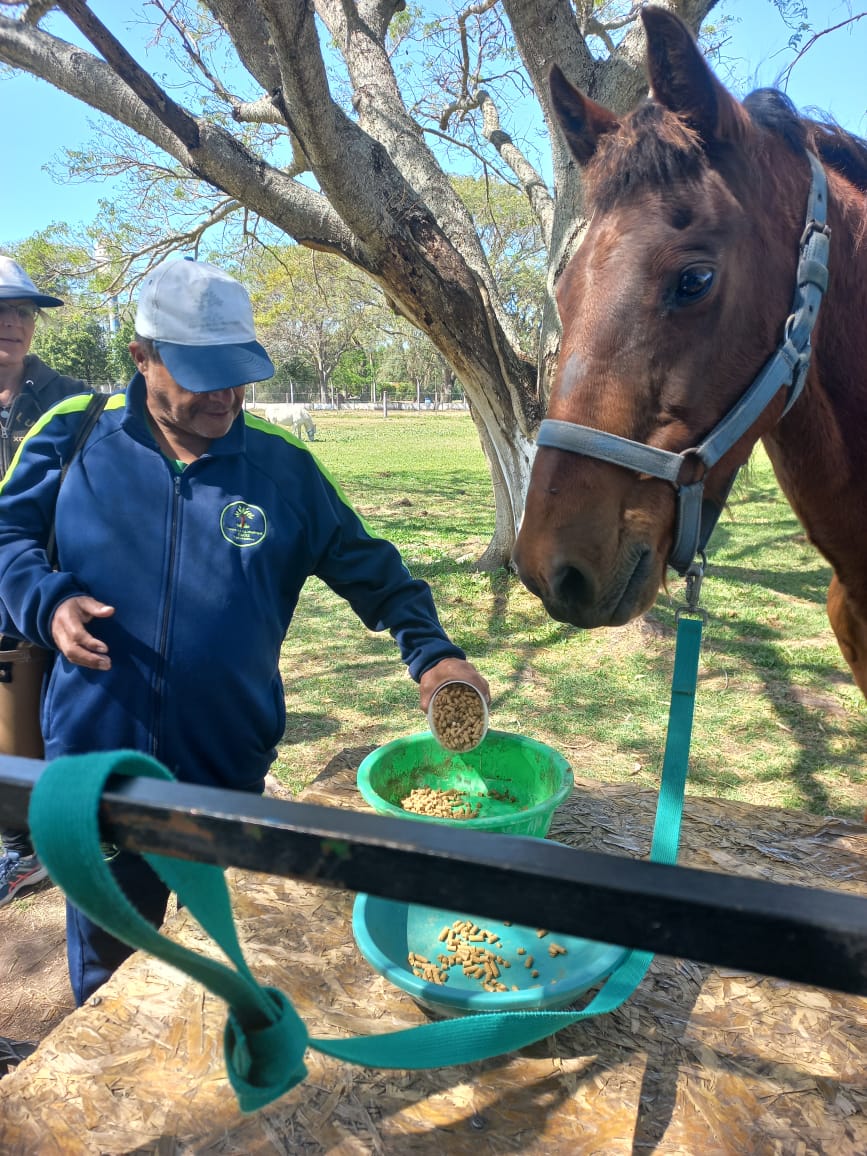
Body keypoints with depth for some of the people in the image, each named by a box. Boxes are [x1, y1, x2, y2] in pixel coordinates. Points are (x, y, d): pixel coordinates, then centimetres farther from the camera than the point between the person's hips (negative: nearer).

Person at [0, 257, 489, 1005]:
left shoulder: (284, 469, -5)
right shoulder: (75, 439, -5)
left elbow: (370, 569, -2)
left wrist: (431, 650, -16)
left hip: (230, 774, 0)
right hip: (95, 768, 1)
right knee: (105, 965, 23)